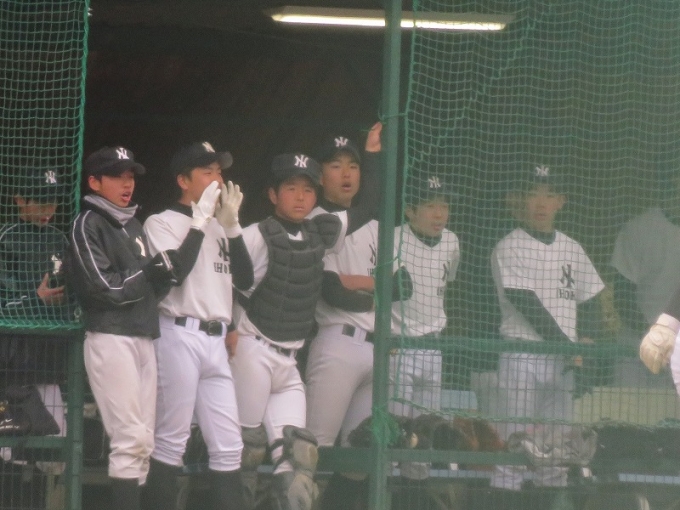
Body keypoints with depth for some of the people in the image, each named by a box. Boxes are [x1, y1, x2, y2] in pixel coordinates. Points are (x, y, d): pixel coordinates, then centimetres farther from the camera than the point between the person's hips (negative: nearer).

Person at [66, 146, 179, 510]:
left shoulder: (134, 225, 19)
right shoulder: (87, 225, -5)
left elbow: (156, 286, 18)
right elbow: (108, 288, -14)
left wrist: (163, 273, -4)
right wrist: (157, 269, -4)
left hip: (144, 338, 8)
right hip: (110, 339, -8)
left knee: (143, 442, 5)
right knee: (130, 438, -14)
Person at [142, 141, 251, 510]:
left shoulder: (219, 226, 19)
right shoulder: (162, 223, -1)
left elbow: (244, 280, 12)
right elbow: (174, 272, -17)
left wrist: (232, 225, 3)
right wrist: (200, 219, -14)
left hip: (216, 341, 7)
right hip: (180, 336, -7)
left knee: (228, 445, 4)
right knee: (170, 441, -6)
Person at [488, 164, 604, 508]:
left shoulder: (571, 250, 14)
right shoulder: (509, 248, -4)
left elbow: (589, 301, 17)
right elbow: (527, 305, -13)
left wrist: (587, 339, -3)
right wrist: (568, 346, -17)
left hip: (564, 362, 6)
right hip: (522, 357, -6)